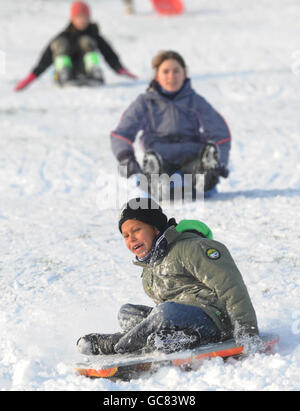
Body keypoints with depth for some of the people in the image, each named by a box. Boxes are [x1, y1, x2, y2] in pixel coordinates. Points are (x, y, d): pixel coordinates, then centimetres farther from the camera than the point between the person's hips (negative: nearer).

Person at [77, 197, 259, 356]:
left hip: (212, 317, -9)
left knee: (167, 312, -35)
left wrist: (247, 330, -21)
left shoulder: (189, 247, -9)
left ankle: (112, 345, -21)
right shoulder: (149, 267, 20)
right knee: (127, 312, 4)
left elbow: (229, 285, -15)